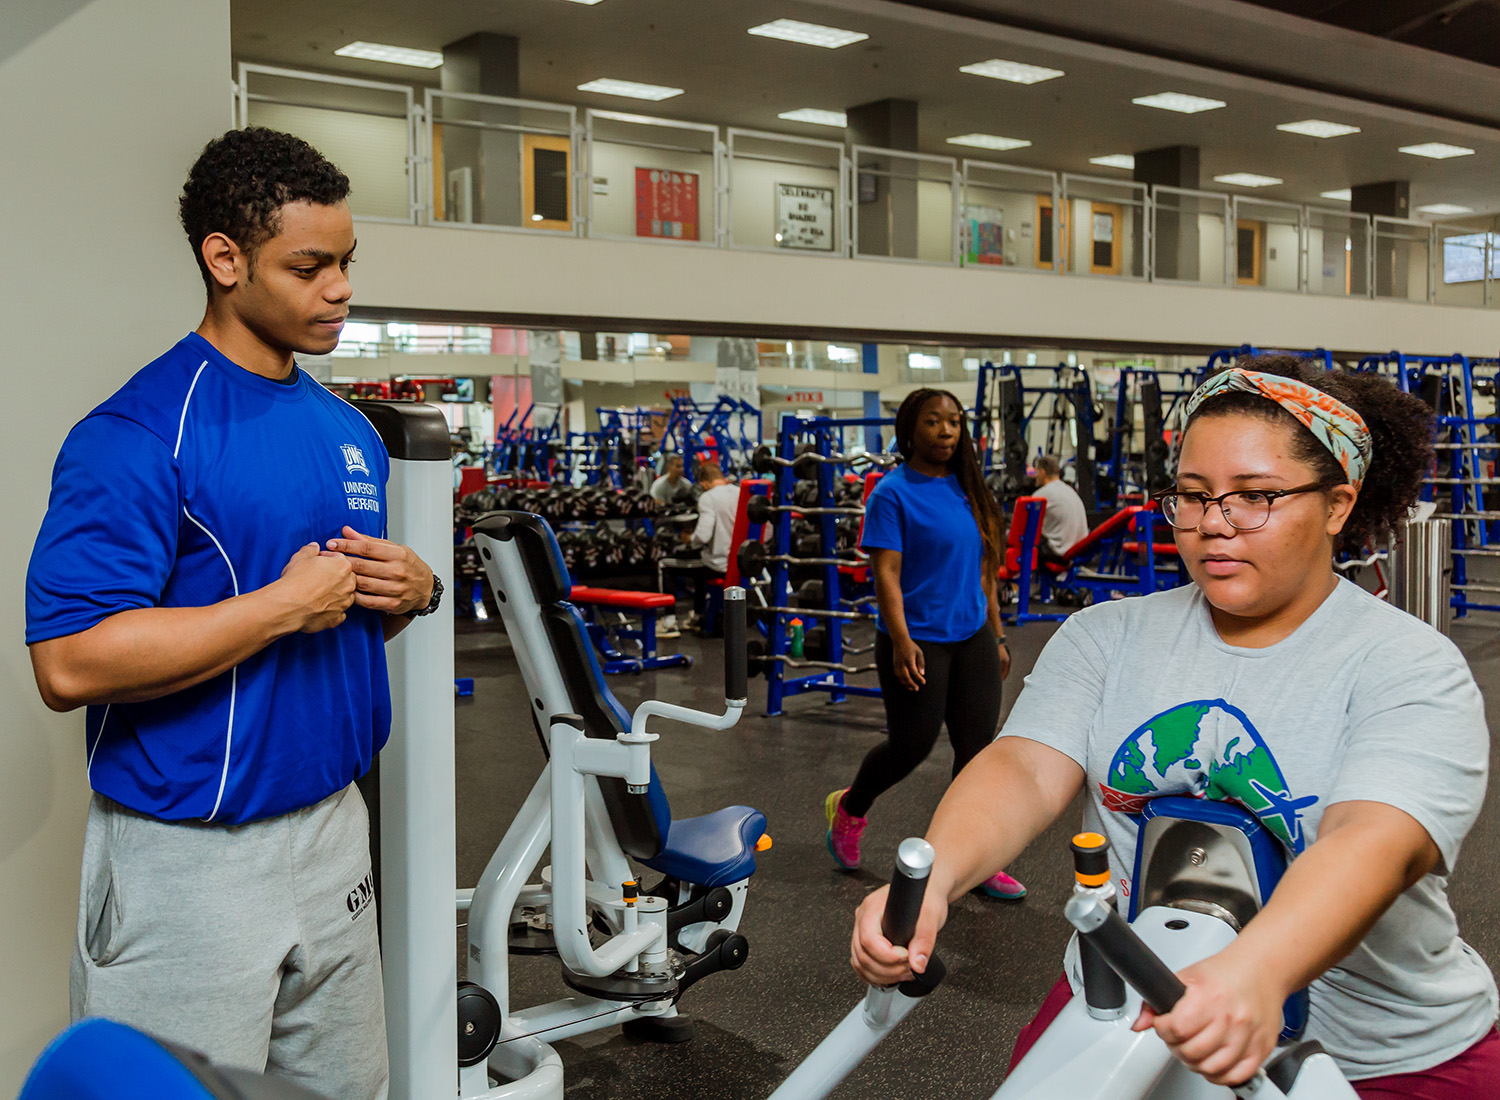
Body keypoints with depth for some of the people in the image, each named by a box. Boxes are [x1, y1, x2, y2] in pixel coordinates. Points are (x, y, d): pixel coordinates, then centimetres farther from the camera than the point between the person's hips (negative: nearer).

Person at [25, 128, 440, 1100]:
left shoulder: (350, 430, 9)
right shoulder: (139, 435, -16)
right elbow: (71, 664, -24)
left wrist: (412, 591, -2)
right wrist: (286, 604, -22)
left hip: (335, 831, 7)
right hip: (193, 862, -7)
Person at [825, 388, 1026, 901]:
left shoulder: (966, 488, 10)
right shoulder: (893, 493, -10)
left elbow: (983, 568, 15)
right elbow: (886, 574, -16)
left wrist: (996, 635, 15)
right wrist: (901, 641, -25)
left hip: (972, 637, 6)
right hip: (919, 641, -6)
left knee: (979, 747, 4)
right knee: (912, 745, 2)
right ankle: (848, 809, 30)